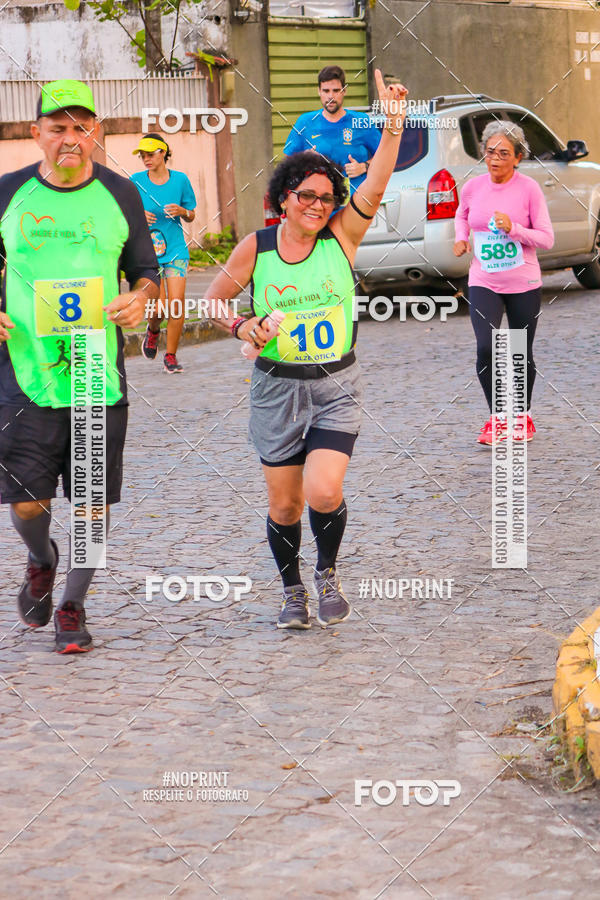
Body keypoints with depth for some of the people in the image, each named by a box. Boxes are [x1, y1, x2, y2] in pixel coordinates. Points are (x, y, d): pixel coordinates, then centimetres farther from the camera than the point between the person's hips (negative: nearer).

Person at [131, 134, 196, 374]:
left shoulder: (180, 180, 2)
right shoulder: (135, 181, -2)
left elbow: (191, 216, 12)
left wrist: (182, 211, -10)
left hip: (176, 249, 1)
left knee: (177, 302, -9)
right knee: (159, 306, -11)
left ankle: (171, 356, 6)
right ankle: (153, 331, 27)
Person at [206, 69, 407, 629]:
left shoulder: (340, 237, -3)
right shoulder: (255, 248, -2)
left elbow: (375, 187, -18)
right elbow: (212, 301, 8)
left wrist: (393, 125, -29)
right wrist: (239, 326, -12)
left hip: (336, 387, -1)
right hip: (277, 388, 1)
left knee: (324, 493, -15)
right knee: (284, 505, 5)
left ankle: (328, 573, 14)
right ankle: (292, 590, 30)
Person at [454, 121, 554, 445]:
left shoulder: (529, 188, -10)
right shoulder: (473, 187, -1)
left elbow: (547, 239, -8)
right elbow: (462, 215, 21)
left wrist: (514, 229, -23)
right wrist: (461, 237, 2)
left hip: (523, 284, -1)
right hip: (483, 283, 1)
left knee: (522, 354, 9)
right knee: (487, 348, -17)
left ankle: (523, 414, 32)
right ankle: (496, 417, 1)